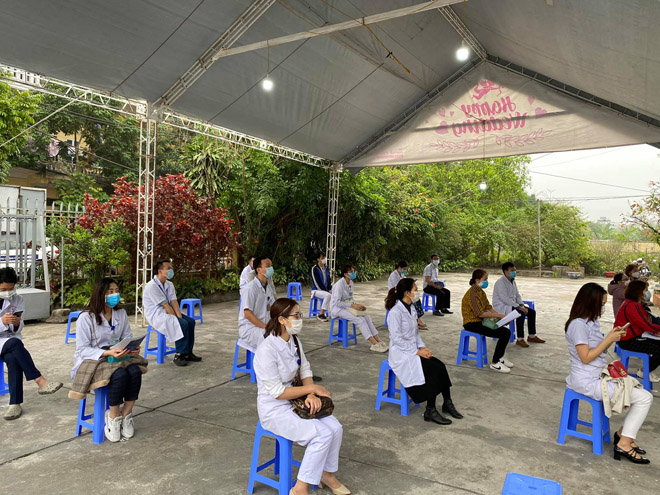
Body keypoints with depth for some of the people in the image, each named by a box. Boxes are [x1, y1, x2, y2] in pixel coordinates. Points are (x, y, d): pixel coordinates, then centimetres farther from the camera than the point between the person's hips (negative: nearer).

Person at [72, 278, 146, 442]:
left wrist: (133, 349, -16)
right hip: (91, 360, -5)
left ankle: (125, 415, -10)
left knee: (135, 371, -28)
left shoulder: (121, 314, 6)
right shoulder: (86, 317, -10)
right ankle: (113, 417, -12)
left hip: (118, 357, 5)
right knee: (119, 374, -34)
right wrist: (107, 353, -27)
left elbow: (127, 338, 8)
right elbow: (82, 349, -13)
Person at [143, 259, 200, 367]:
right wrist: (177, 319, -19)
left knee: (191, 321, -5)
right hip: (156, 315, -9)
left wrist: (179, 316, -14)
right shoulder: (152, 286, -18)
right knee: (182, 324, -27)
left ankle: (188, 353, 1)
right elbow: (165, 306, -20)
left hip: (167, 313, 9)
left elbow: (174, 302, 0)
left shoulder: (169, 285, 10)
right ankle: (179, 356, -18)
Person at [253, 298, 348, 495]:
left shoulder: (294, 341, -2)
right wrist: (312, 389, -16)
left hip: (294, 402, 7)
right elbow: (277, 392, -23)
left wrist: (311, 395, -14)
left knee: (335, 427, -7)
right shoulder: (267, 351, -27)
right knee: (322, 434, -20)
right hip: (274, 410, -7)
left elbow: (305, 370, 5)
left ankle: (326, 473, 17)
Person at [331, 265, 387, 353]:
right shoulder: (339, 284, -19)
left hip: (347, 307, 8)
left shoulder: (351, 283, 8)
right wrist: (352, 305, -25)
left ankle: (378, 341, -14)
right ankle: (374, 344, -25)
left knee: (367, 317, -13)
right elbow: (337, 302, -22)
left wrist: (357, 305, -2)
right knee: (360, 320, -24)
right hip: (338, 308, -8)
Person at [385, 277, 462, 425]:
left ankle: (447, 403, -1)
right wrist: (417, 351, -18)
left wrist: (422, 347, 1)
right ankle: (430, 411, -12)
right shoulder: (395, 311, -17)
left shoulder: (411, 309, 11)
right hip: (400, 353, -8)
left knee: (441, 366, -13)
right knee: (434, 369, -22)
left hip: (413, 350, 8)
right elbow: (397, 338, -20)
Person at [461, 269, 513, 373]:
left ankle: (500, 357, 16)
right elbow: (479, 313, -23)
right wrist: (498, 315, -19)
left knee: (507, 332, -3)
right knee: (503, 334, -18)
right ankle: (495, 363, -7)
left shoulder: (481, 292, 11)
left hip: (480, 321, 9)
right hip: (472, 323, -9)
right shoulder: (472, 293, -18)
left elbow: (489, 307, 12)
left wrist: (500, 315, -5)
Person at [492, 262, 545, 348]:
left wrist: (521, 305, -3)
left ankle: (532, 336, 11)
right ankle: (520, 339, -28)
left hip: (512, 305, 10)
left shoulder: (513, 281, 12)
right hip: (501, 307, -10)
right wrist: (518, 307, -26)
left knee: (531, 311, 1)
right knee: (521, 313, -31)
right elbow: (505, 299, -26)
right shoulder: (500, 282, -19)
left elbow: (517, 295, 16)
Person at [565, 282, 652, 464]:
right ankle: (623, 444, -2)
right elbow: (586, 357, -19)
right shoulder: (578, 324, -19)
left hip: (600, 376, 9)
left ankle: (623, 433, 17)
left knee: (643, 393, 10)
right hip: (588, 382, -9)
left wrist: (611, 337, 1)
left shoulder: (592, 322, 9)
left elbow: (598, 350, 15)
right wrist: (609, 339, -16)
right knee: (644, 398, -9)